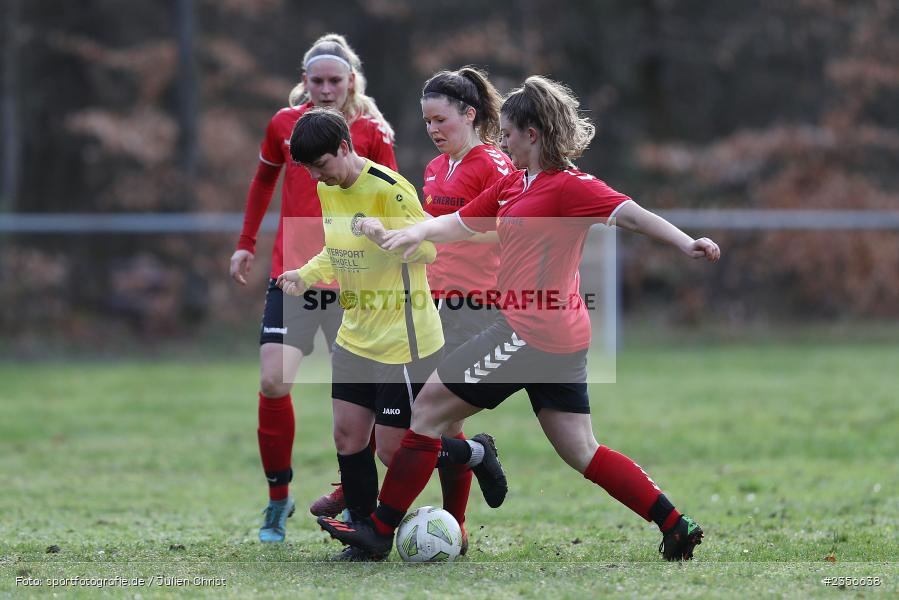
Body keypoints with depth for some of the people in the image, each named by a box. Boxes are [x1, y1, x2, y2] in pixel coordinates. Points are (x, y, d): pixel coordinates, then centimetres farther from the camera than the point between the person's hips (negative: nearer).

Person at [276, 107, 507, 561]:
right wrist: (305, 275, 2)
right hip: (356, 337, 8)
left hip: (403, 341, -8)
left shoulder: (387, 189, -19)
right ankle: (368, 543, 13)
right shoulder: (327, 190, 6)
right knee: (347, 436, 2)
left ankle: (478, 454, 23)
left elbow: (428, 248, -19)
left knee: (393, 451, -4)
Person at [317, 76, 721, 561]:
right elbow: (459, 224, 20)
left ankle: (379, 529, 7)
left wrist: (686, 243, -34)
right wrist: (418, 232, 0)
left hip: (530, 333, -10)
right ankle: (676, 526, 9)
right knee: (581, 452, 12)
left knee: (428, 408, 1)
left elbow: (630, 214, -21)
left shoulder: (568, 186, -11)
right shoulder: (512, 184, 16)